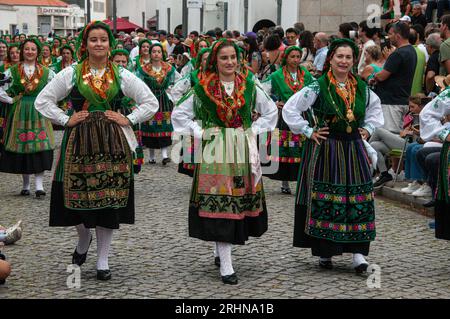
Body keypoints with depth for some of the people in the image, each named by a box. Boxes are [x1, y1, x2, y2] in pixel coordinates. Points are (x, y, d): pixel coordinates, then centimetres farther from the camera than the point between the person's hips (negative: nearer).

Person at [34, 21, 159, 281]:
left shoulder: (122, 76, 6)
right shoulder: (71, 74, 3)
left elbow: (151, 103, 11)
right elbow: (43, 101, 7)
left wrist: (128, 120, 0)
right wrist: (66, 120, -3)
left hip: (112, 142, 1)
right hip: (79, 140, 0)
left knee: (109, 198, 0)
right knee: (78, 194, 0)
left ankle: (103, 260, 12)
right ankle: (84, 238, 34)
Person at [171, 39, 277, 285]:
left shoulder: (249, 86, 7)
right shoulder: (203, 89, 0)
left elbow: (270, 111, 18)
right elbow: (179, 114, 7)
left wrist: (254, 130, 7)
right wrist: (199, 133, -1)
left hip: (244, 151, 3)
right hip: (215, 151, -3)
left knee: (240, 199, 7)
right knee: (220, 205, -7)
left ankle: (221, 252, 27)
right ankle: (226, 266, -7)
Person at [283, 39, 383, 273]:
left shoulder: (362, 88, 6)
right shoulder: (318, 87, -8)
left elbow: (375, 107, 27)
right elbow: (290, 109, -7)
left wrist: (368, 128, 14)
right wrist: (308, 131, -7)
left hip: (353, 149, 4)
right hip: (325, 150, -4)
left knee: (358, 199, -1)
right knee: (323, 200, -1)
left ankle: (358, 252, 3)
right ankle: (325, 252, 9)